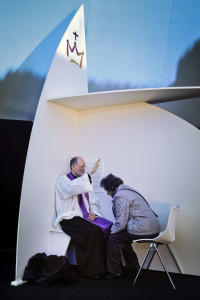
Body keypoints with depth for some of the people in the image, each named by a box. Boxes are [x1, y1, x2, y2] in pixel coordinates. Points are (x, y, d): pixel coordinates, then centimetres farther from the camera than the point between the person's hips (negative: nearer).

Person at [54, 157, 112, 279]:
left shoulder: (84, 181, 20)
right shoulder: (62, 180, -1)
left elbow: (94, 201, 19)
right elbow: (72, 188, -26)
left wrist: (94, 212, -2)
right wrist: (90, 173, -28)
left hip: (86, 217, 7)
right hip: (70, 218, -7)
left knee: (109, 227, -17)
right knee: (94, 231, -30)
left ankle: (106, 264, -11)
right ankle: (92, 269, -18)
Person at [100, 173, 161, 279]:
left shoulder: (120, 196, -12)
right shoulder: (128, 190, 19)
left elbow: (120, 223, -15)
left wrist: (112, 231, 2)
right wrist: (114, 228, 21)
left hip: (143, 230, -10)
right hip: (153, 227, 10)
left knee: (113, 238, -1)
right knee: (122, 237, 24)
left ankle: (114, 271, 10)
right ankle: (133, 267, 31)